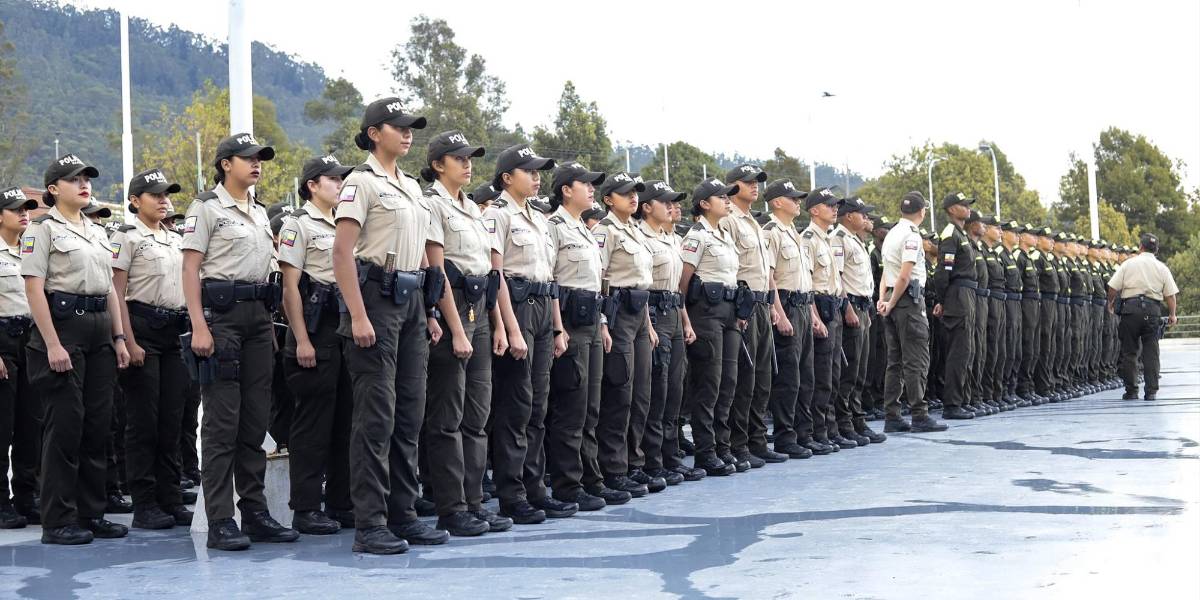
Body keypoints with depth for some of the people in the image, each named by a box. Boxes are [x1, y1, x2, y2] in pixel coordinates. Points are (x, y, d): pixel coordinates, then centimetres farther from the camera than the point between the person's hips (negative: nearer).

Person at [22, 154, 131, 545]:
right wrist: (52, 344, -19)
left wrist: (119, 337, 11)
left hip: (100, 328, 7)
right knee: (65, 424, -6)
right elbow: (34, 289, -12)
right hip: (63, 324, -7)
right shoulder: (43, 229, -4)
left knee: (98, 424, 7)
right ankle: (58, 521, 0)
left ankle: (91, 513, 14)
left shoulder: (97, 232, 18)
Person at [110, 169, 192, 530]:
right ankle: (144, 505, 0)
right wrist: (129, 342, -16)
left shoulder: (177, 239, 17)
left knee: (172, 419, 7)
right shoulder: (126, 237, -3)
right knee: (143, 419, -4)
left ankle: (170, 498, 12)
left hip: (176, 331, 6)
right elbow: (117, 293, -9)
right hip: (143, 326, -6)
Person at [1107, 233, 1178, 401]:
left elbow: (1113, 287, 0)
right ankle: (1151, 391, 1)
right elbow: (1170, 295, 5)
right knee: (1151, 352, 3)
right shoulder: (1162, 268, 8)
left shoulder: (1128, 264, 4)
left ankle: (1131, 390, 5)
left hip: (1131, 308, -1)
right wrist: (1172, 315, 18)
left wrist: (1110, 303, 19)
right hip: (1153, 311, 1)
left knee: (1129, 351, 5)